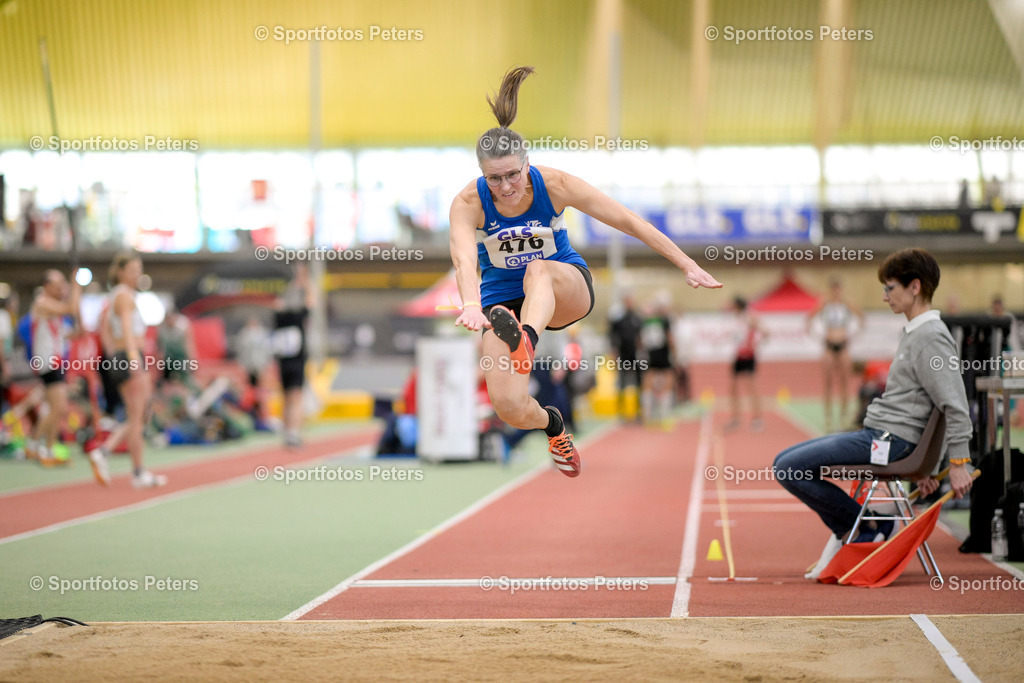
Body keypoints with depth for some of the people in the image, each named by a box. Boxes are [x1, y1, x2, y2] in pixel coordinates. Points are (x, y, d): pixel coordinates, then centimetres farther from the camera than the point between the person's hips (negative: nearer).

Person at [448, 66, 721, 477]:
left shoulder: (554, 185, -19)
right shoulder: (468, 204, -21)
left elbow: (628, 221, -16)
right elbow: (463, 258, -40)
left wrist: (688, 266, -18)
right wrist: (470, 305, -61)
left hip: (567, 287, -1)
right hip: (503, 298, 1)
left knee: (539, 271, -37)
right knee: (509, 407, -16)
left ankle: (527, 337, -64)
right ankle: (552, 426, 19)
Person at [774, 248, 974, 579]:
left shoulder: (931, 338, -14)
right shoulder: (913, 333, 18)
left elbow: (955, 407, -17)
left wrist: (957, 464, -17)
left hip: (891, 440, -10)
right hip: (877, 435, 10)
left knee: (790, 468, -16)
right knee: (784, 463, 8)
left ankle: (862, 527, -2)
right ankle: (847, 532, 8)